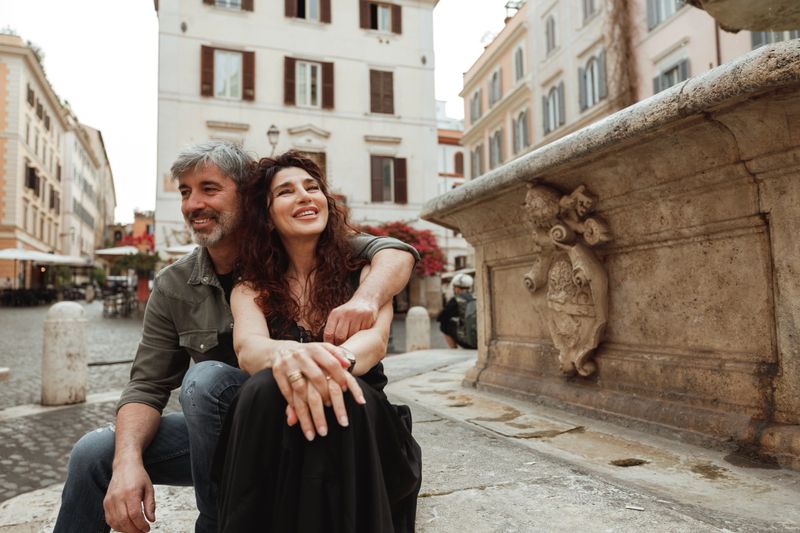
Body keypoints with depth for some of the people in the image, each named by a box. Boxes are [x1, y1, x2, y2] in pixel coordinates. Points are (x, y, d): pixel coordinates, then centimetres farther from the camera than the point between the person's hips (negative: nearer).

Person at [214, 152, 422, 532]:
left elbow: (376, 338, -17)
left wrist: (337, 359, -43)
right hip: (272, 450, 1)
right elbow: (248, 347, -17)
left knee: (343, 394, -34)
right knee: (265, 388, -32)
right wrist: (285, 354, -43)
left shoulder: (362, 272, 3)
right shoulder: (251, 290, 6)